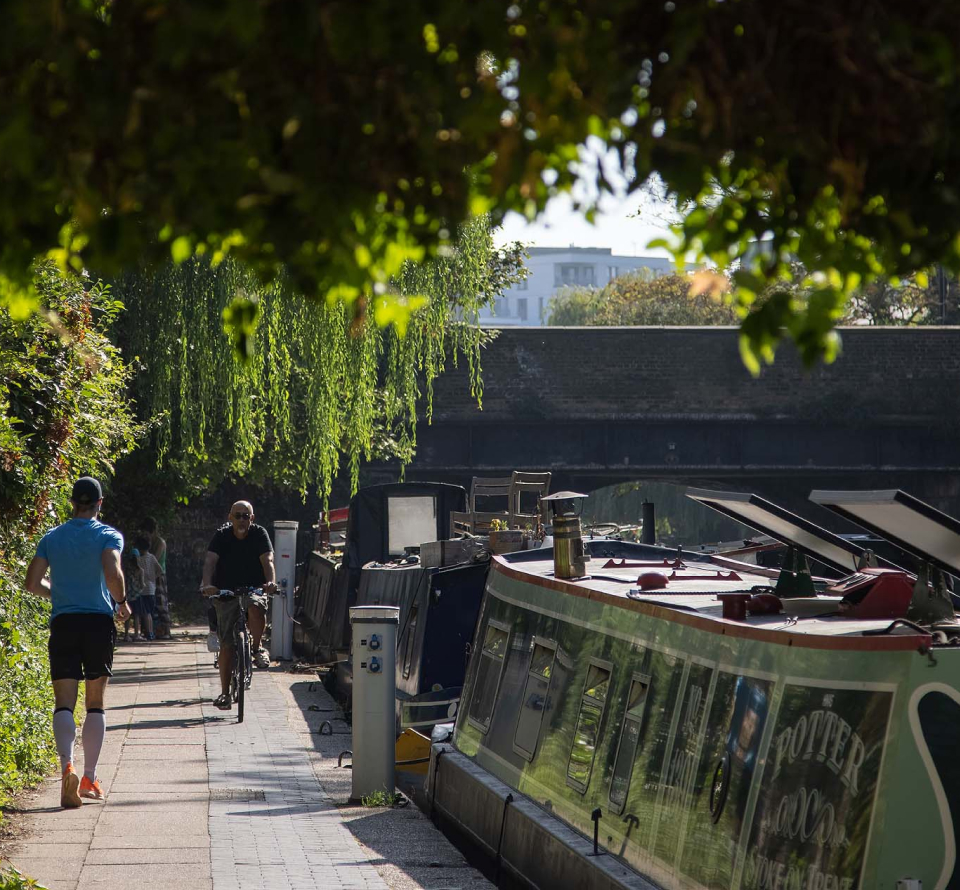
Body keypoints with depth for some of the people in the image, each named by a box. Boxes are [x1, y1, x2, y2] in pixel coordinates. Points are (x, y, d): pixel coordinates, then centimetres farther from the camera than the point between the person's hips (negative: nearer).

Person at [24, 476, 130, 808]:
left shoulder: (51, 538, 8)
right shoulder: (109, 536, -2)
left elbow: (32, 583, 6)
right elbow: (113, 574, -19)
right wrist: (122, 602, 0)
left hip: (63, 623, 1)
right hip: (99, 622, -1)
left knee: (64, 703, -3)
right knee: (95, 704, 10)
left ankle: (67, 765, -29)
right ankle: (89, 779, 11)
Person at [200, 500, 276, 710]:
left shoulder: (259, 534, -6)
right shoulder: (222, 535, -6)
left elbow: (267, 560, -19)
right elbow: (210, 561, -19)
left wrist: (271, 582, -40)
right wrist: (207, 585, -38)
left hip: (254, 589, -1)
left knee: (255, 608, -37)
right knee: (226, 645, -2)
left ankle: (257, 647, -12)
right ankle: (225, 692, 6)